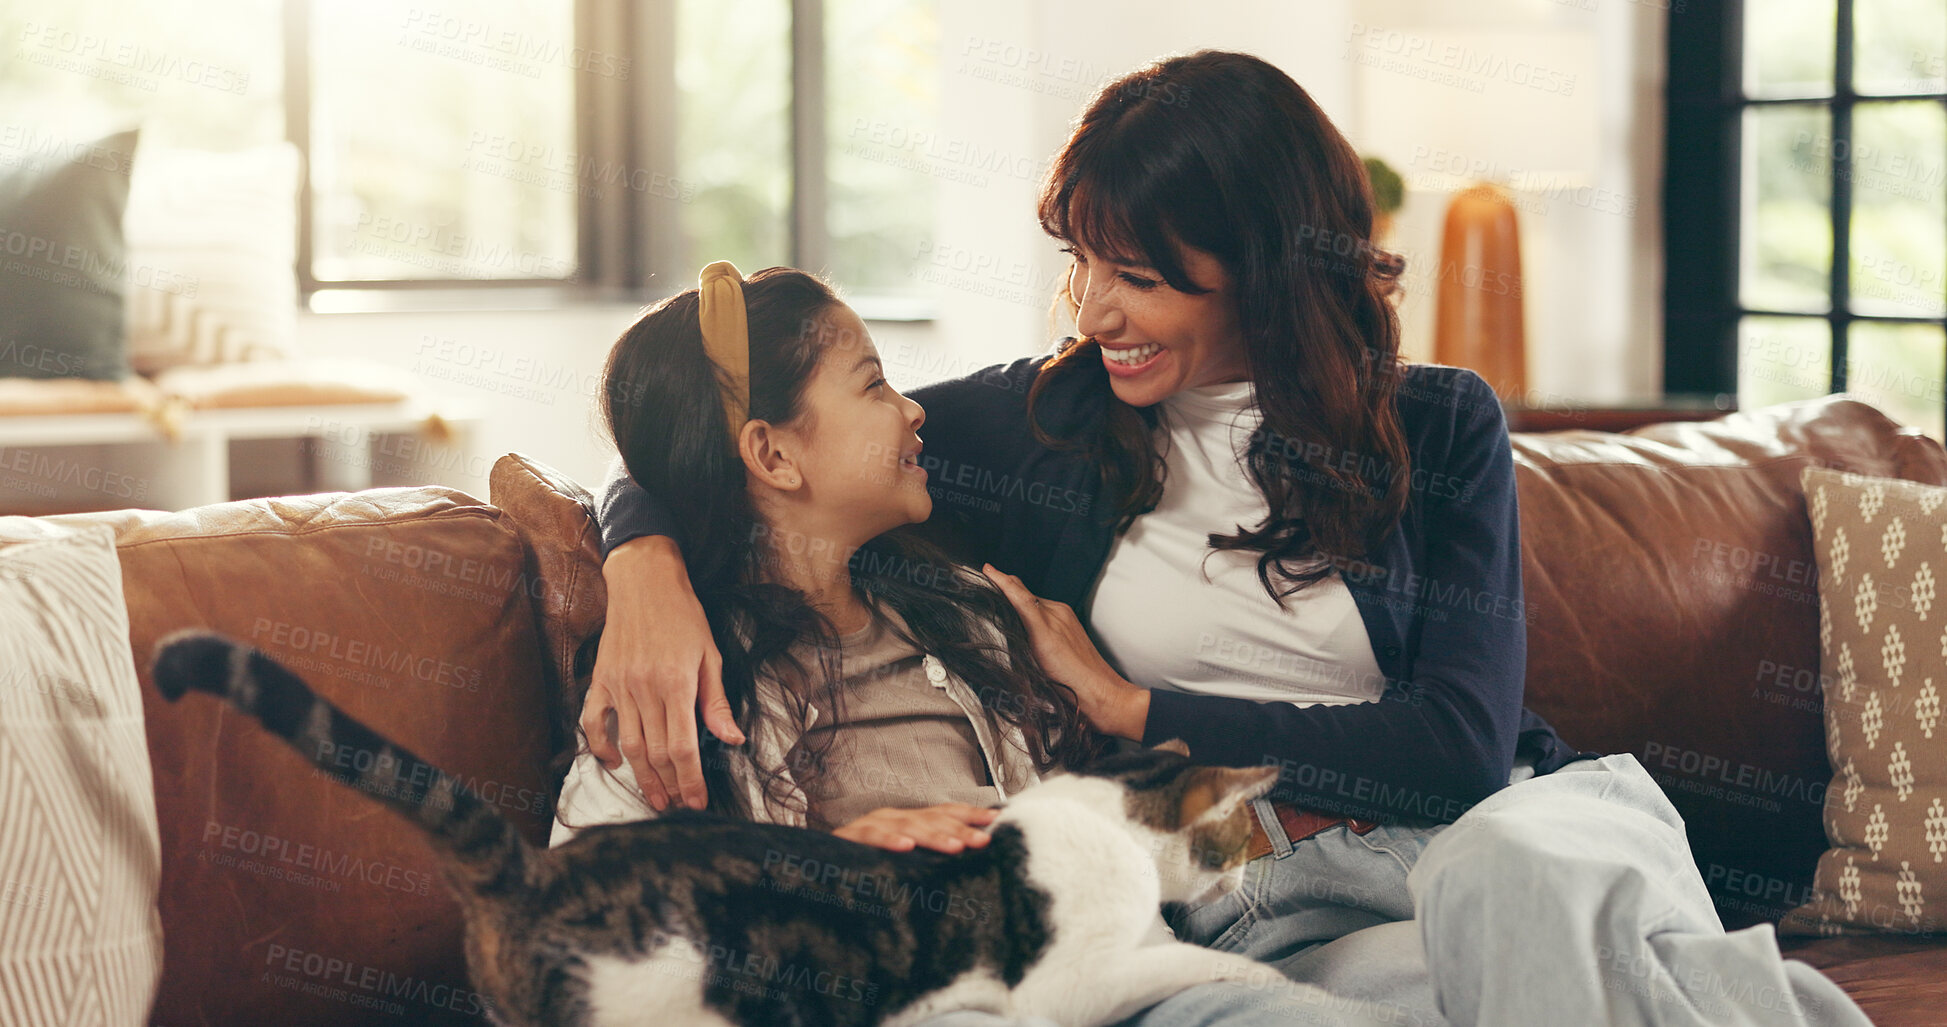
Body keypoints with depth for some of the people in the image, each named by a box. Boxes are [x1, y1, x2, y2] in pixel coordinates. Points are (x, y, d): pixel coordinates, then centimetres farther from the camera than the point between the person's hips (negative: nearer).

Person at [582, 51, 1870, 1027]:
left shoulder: (1440, 430, 6)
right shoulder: (1039, 424, 9)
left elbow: (1462, 747, -5)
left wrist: (1132, 710, -2)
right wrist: (650, 576, -13)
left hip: (1512, 822, 0)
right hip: (1262, 907, 0)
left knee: (1514, 872, -40)